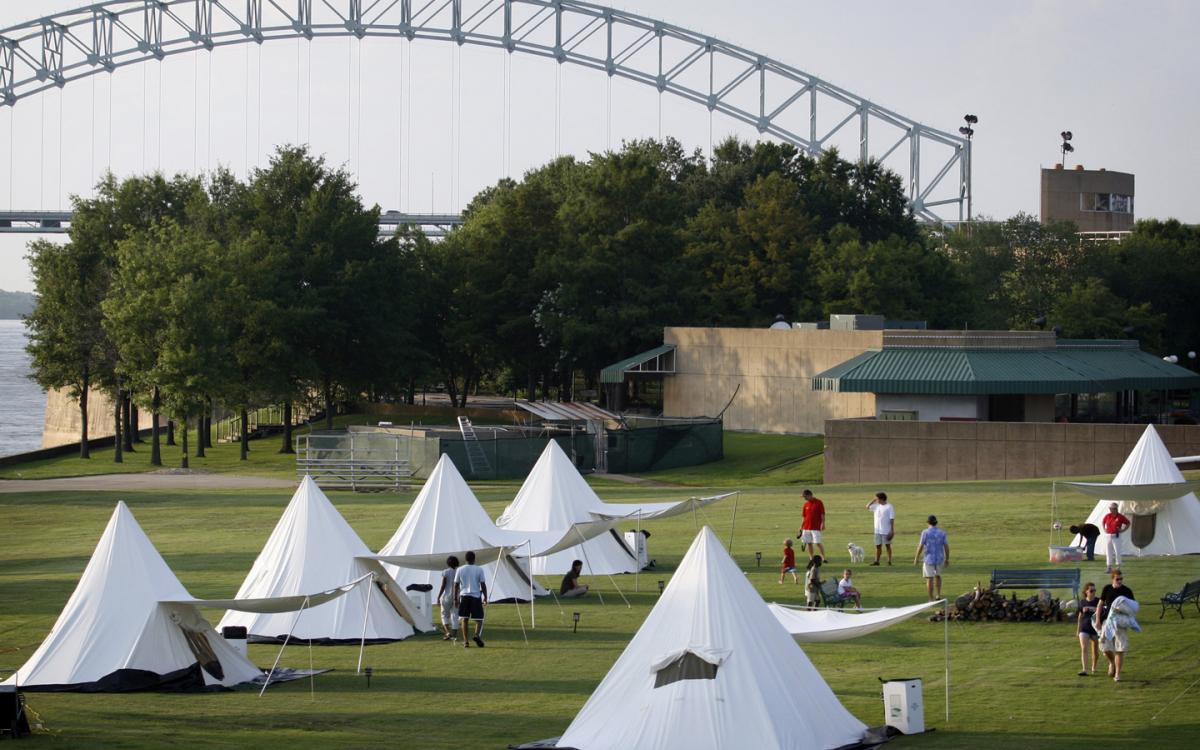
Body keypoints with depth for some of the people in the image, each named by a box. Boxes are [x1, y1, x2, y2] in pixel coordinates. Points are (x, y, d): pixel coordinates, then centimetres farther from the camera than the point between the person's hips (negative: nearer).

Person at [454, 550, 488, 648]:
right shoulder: (479, 570, -2)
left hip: (464, 596, 2)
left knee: (465, 619, 6)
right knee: (479, 619, 4)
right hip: (476, 596, -2)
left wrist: (456, 598, 13)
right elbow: (483, 584, -3)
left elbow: (456, 585, 6)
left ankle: (465, 641, 2)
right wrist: (485, 598, 3)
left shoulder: (460, 570, 4)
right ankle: (477, 635, -20)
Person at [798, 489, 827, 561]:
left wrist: (823, 523, -16)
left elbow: (822, 514, -6)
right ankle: (811, 558, 11)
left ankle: (823, 557, -7)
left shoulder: (819, 503, -4)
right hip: (806, 527, 6)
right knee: (809, 543, 5)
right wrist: (801, 527, 13)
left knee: (818, 543, -12)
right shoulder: (806, 504, 11)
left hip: (816, 527, -6)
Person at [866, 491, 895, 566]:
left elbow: (892, 519, -12)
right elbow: (867, 507, 13)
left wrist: (892, 530, -14)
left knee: (888, 545, 4)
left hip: (886, 531, -6)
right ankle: (876, 561, 11)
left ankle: (889, 561, 10)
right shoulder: (877, 506, 8)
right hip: (877, 531, 6)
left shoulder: (889, 507, -11)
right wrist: (873, 500, 3)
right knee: (878, 546, 7)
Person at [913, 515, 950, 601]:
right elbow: (946, 547, -3)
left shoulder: (925, 533, -10)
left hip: (929, 559, -3)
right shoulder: (942, 533, -2)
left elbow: (920, 547, -11)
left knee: (929, 579, 3)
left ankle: (931, 599, 3)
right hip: (940, 558, 3)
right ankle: (939, 595, 20)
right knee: (938, 575, 27)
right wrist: (947, 559, 8)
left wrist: (916, 558, 0)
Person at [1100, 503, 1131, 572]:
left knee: (1117, 552, -3)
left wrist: (1122, 530, -3)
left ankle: (1118, 567, 5)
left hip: (1116, 537, -5)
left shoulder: (1120, 517, -7)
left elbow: (1128, 523, 5)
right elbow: (1102, 522, 25)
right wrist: (1104, 529, 13)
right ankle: (1109, 568, 12)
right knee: (1108, 552, 6)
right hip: (1108, 536, 5)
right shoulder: (1108, 516, 5)